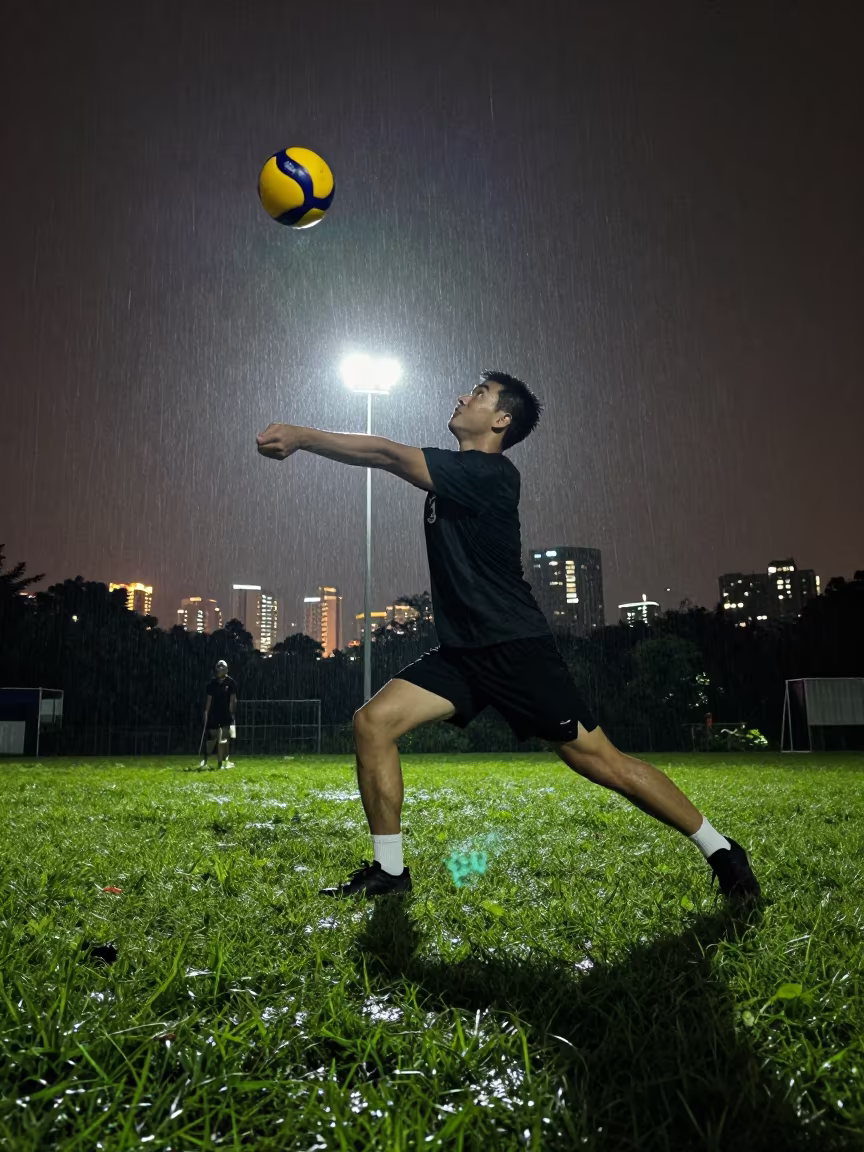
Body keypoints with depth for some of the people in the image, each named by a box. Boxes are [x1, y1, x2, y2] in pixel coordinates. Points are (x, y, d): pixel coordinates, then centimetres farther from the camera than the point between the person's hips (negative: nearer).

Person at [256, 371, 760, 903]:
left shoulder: (489, 472, -15)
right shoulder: (451, 474, 15)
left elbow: (387, 454, -20)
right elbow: (389, 457, 14)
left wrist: (300, 435, -14)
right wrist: (300, 439, 1)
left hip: (516, 647, -8)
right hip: (462, 652, 9)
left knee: (600, 760, -5)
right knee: (374, 722, -7)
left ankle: (722, 852, 14)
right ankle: (389, 871, 4)